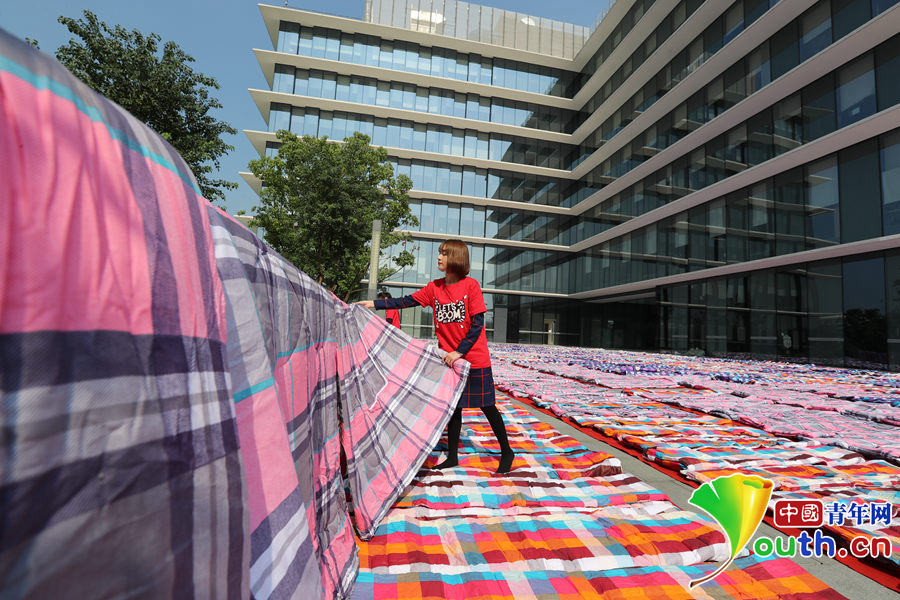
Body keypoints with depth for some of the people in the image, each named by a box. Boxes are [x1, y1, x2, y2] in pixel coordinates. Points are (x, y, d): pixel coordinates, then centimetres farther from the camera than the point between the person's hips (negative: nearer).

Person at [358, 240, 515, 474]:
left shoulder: (471, 285, -11)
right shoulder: (435, 287, 4)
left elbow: (477, 324, -13)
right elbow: (407, 301, 6)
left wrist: (459, 351, -17)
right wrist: (375, 304, -2)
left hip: (475, 359, -4)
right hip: (448, 359, 5)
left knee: (487, 406, 6)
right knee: (453, 406, 14)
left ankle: (506, 452, 27)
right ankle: (452, 456, 29)